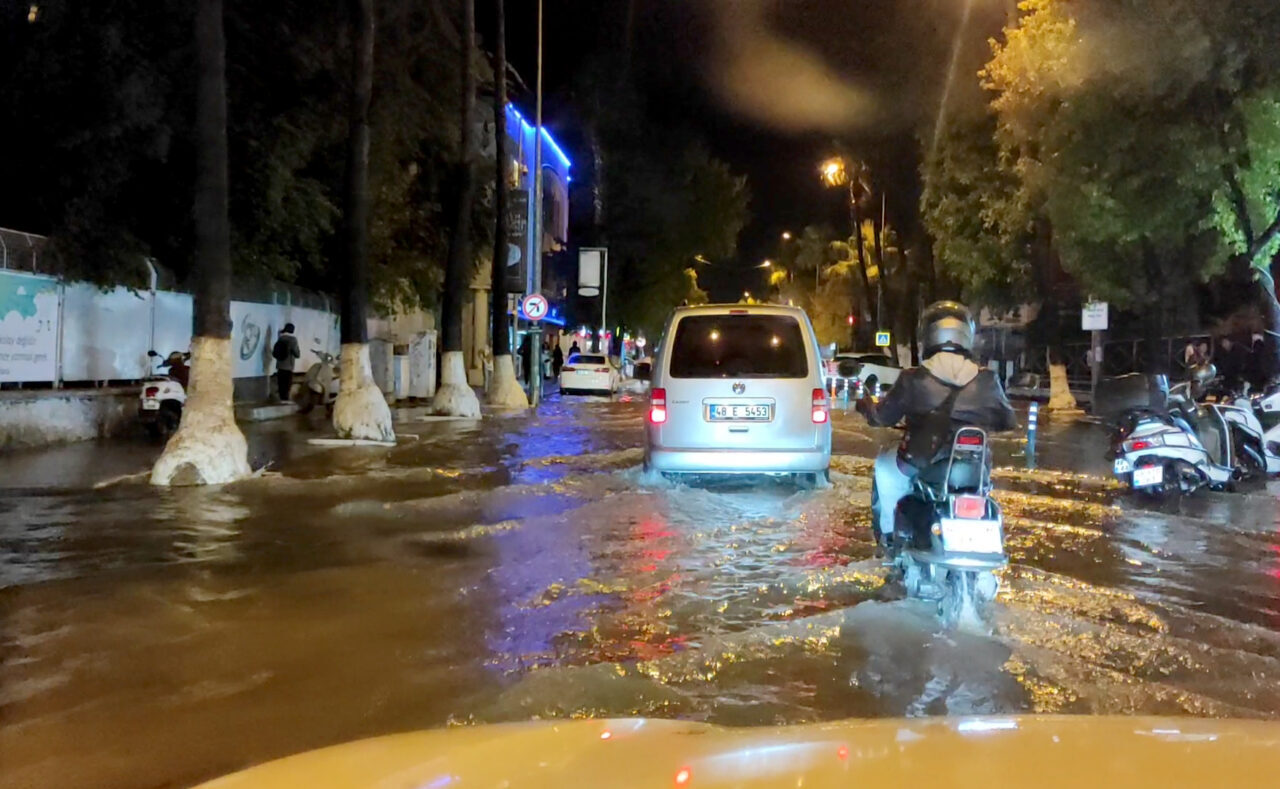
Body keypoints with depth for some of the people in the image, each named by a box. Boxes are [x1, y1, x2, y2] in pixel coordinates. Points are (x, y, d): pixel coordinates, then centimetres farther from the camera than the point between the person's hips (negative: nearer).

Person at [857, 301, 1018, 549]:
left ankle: (887, 533, 31)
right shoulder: (986, 381, -4)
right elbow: (1008, 421, 9)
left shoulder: (913, 379, -8)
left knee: (884, 465, 30)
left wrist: (866, 405, 26)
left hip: (920, 464, -1)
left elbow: (883, 416, 3)